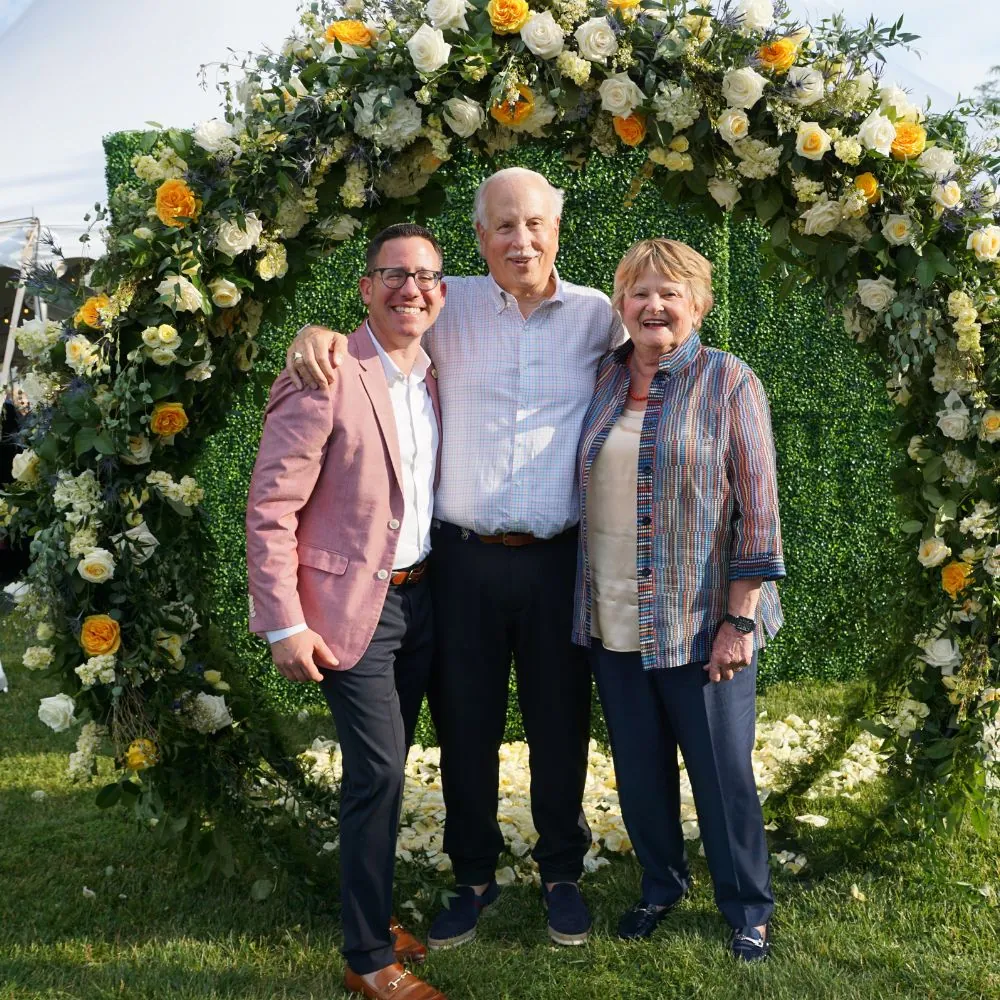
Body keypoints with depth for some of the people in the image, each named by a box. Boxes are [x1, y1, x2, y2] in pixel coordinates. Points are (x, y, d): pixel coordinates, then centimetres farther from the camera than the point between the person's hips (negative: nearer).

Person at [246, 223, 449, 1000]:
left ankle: (374, 909, 35)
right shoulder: (325, 379, -15)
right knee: (378, 771, -5)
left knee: (386, 767, 16)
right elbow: (270, 509, -15)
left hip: (421, 594, 7)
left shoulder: (436, 375, 6)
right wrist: (285, 625, -16)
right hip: (352, 603, -6)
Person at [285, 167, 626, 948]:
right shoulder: (451, 305, 2)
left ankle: (562, 872, 34)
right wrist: (319, 334, -10)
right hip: (466, 557, 0)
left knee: (560, 723, 12)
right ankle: (474, 875, 32)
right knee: (465, 723, 11)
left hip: (558, 558, 0)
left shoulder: (597, 314, 4)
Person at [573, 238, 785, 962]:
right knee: (639, 768, 15)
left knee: (723, 773, 6)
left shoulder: (729, 382, -5)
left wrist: (740, 619, -13)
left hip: (700, 622, -4)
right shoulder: (601, 381, 7)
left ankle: (749, 912, 27)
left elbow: (757, 504, -8)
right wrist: (584, 602, 7)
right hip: (612, 622, 4)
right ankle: (662, 885, 37)